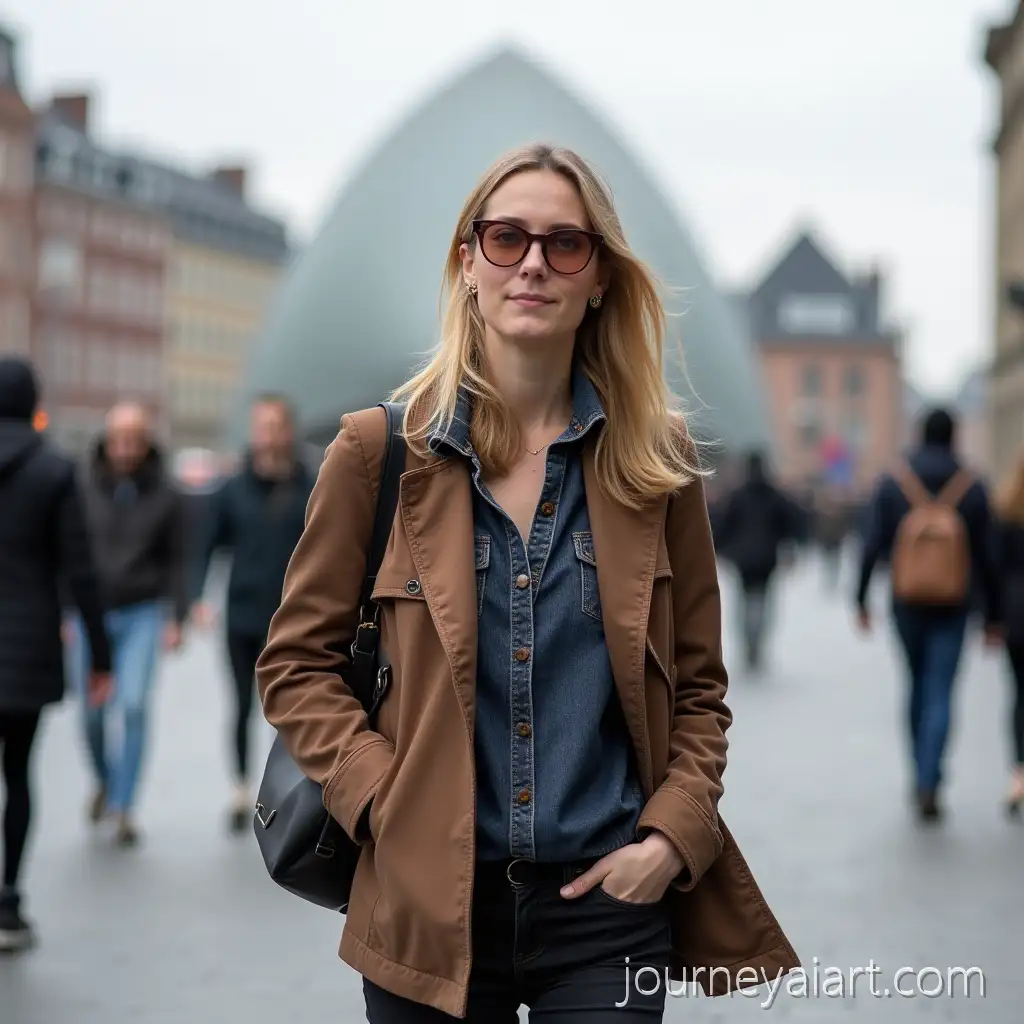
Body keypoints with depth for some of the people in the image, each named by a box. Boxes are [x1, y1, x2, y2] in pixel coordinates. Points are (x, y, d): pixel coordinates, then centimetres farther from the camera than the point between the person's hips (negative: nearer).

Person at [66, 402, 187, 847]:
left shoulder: (165, 496, -3)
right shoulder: (84, 489, -3)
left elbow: (175, 561, 2)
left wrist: (176, 618, -4)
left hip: (143, 614, -1)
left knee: (134, 706, -11)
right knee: (92, 710, 6)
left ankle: (124, 808, -2)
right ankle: (106, 779, 35)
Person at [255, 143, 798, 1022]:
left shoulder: (656, 457, 2)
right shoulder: (381, 447, -1)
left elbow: (698, 688, 8)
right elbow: (296, 664, 3)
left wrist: (672, 836, -6)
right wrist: (384, 804, -10)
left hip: (610, 896, 1)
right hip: (429, 903, 0)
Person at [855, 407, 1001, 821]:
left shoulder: (892, 483, -2)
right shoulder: (972, 488, -3)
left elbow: (872, 546, -6)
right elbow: (984, 557, -3)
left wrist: (861, 599, 2)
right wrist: (992, 615, 4)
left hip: (906, 604, 2)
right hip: (952, 606, -2)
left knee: (919, 686, 19)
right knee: (940, 694, -2)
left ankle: (923, 776, 25)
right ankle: (928, 784, -15)